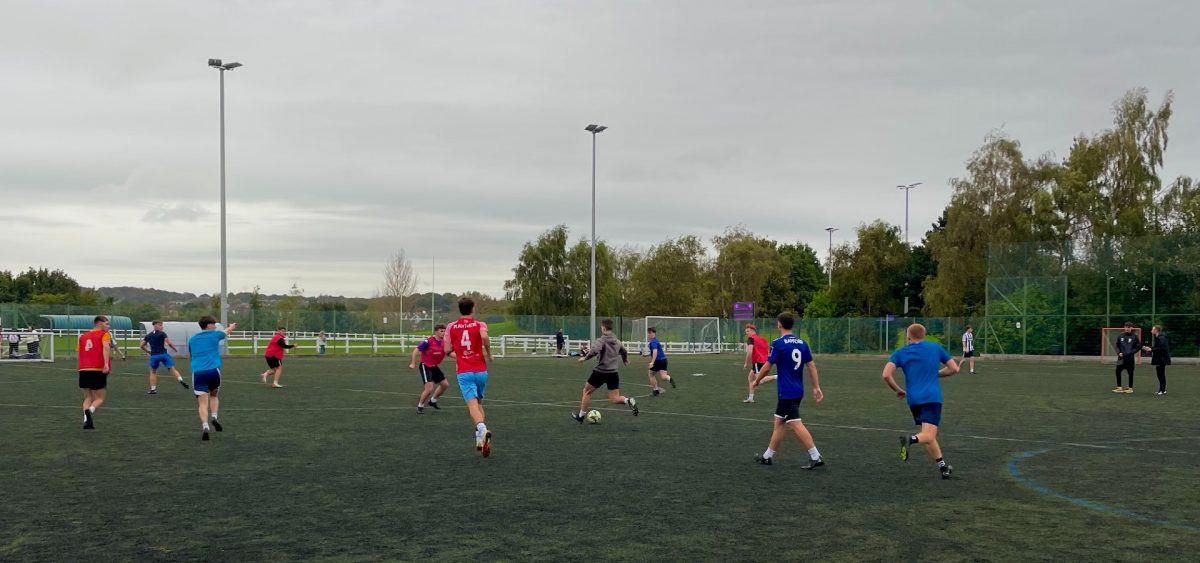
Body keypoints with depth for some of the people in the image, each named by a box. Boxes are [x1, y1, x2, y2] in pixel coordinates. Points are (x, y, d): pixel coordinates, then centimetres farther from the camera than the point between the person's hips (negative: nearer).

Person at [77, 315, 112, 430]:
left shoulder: (83, 336, 19)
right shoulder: (104, 334, 2)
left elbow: (79, 352, 21)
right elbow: (106, 347, -17)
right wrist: (106, 364, -28)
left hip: (83, 370, 5)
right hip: (98, 370, -5)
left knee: (88, 398, 16)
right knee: (100, 398, 6)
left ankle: (86, 420, -4)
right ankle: (89, 410, -24)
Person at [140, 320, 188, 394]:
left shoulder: (148, 336, 13)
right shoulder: (162, 334, -2)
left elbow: (142, 346, 15)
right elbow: (169, 343, -11)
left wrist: (148, 352, 27)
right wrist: (176, 349, 4)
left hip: (154, 356, 3)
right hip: (163, 354, -3)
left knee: (153, 371, 19)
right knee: (172, 369, -5)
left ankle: (153, 389, 15)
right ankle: (181, 380, -27)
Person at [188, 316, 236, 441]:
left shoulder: (192, 339, 18)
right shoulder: (214, 335, 9)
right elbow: (227, 331, 31)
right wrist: (233, 326, 54)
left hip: (197, 372, 1)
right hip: (213, 370, -1)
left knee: (203, 402, -2)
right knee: (214, 395, 24)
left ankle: (205, 426, -21)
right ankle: (214, 417, 3)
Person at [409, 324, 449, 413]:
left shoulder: (444, 342, -2)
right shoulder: (428, 341, -20)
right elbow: (416, 350, -16)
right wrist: (413, 364, -17)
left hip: (434, 366, 8)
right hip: (425, 366, -8)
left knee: (445, 384, 14)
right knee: (429, 388, -17)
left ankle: (433, 400, 34)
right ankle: (420, 406, 5)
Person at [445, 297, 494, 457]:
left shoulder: (451, 327, 5)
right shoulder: (480, 325, 0)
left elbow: (447, 350, 3)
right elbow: (485, 337, -22)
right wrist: (489, 354, -7)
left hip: (464, 373, -1)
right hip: (481, 371, 1)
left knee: (472, 405, -12)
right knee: (479, 403, 19)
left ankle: (483, 430, -38)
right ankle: (480, 438, 11)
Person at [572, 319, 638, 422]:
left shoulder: (601, 340, -12)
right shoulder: (617, 342, 9)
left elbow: (594, 351, -31)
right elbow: (624, 352, 27)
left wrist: (585, 358, -17)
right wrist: (625, 360, 47)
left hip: (600, 372, -5)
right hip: (613, 373, 5)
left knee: (586, 391, 17)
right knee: (614, 399, 6)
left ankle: (581, 415, 24)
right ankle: (628, 400, -25)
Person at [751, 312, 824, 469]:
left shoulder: (778, 343, -12)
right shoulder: (802, 343, 7)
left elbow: (767, 367, -10)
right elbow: (812, 365, 6)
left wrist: (757, 381, 7)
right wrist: (816, 387, 9)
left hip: (786, 392, -8)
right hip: (798, 390, 8)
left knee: (796, 425, -8)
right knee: (779, 422, 16)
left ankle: (816, 457, -12)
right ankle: (767, 456, 23)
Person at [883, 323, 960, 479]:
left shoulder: (900, 353, 8)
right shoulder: (936, 348, 12)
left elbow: (886, 375, -6)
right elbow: (954, 368, 14)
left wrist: (898, 390, 10)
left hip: (914, 399, 2)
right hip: (932, 397, -2)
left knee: (928, 436, 17)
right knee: (929, 436, -13)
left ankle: (942, 466, 14)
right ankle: (911, 440, -42)